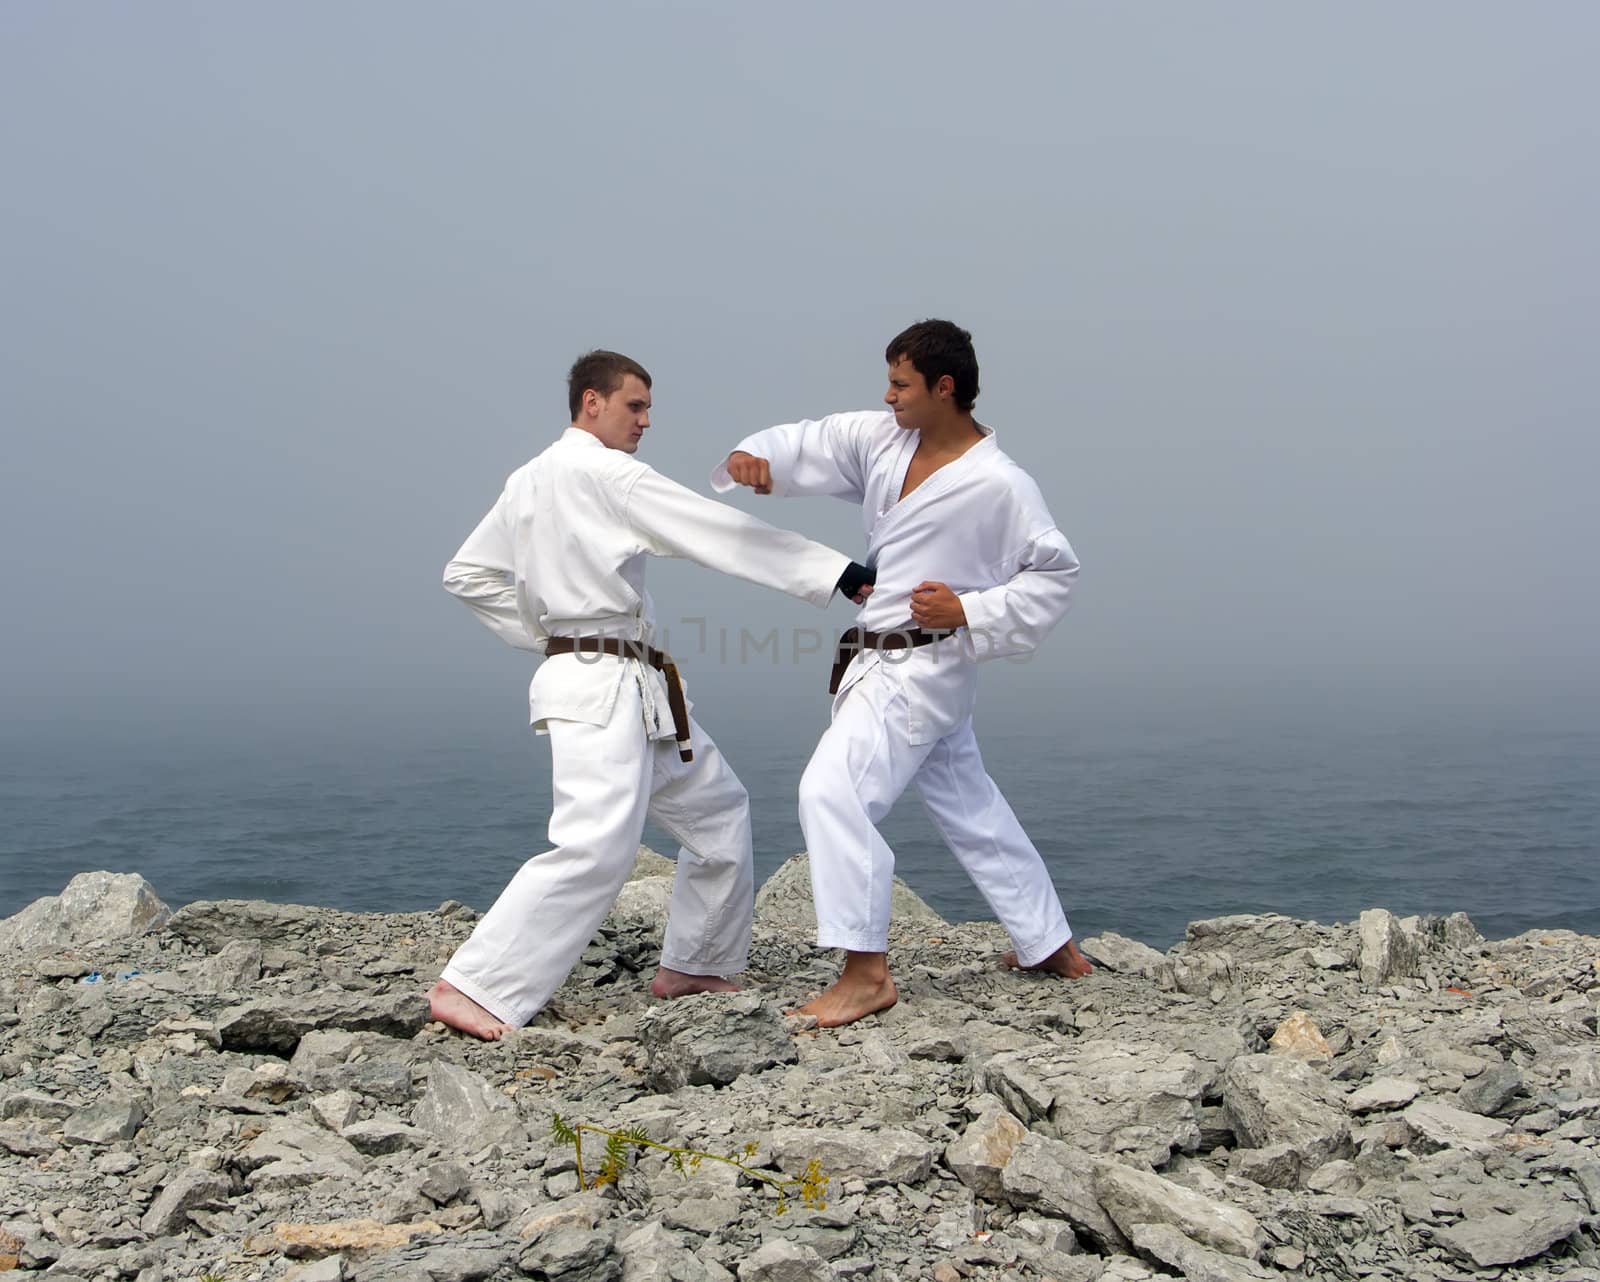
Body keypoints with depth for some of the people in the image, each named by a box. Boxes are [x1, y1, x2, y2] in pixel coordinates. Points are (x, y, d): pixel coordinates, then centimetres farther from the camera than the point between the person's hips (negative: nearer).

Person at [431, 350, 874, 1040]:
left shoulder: (528, 480, 15)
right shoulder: (605, 472, -11)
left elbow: (468, 573, 19)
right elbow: (725, 532, -14)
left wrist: (544, 634, 14)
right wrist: (840, 572, -12)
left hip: (636, 693, 11)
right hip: (602, 689, -11)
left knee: (717, 808, 17)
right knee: (596, 848, -19)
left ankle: (689, 966, 26)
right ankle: (471, 988, -16)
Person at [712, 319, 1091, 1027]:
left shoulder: (998, 485, -16)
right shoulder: (885, 438, 3)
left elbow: (1056, 571, -10)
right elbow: (812, 444, 4)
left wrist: (967, 611, -19)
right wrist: (754, 455, -17)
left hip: (920, 668, -8)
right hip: (886, 659, 8)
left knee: (833, 788, -19)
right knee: (970, 806, 18)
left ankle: (866, 972, -12)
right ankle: (1051, 946, 34)